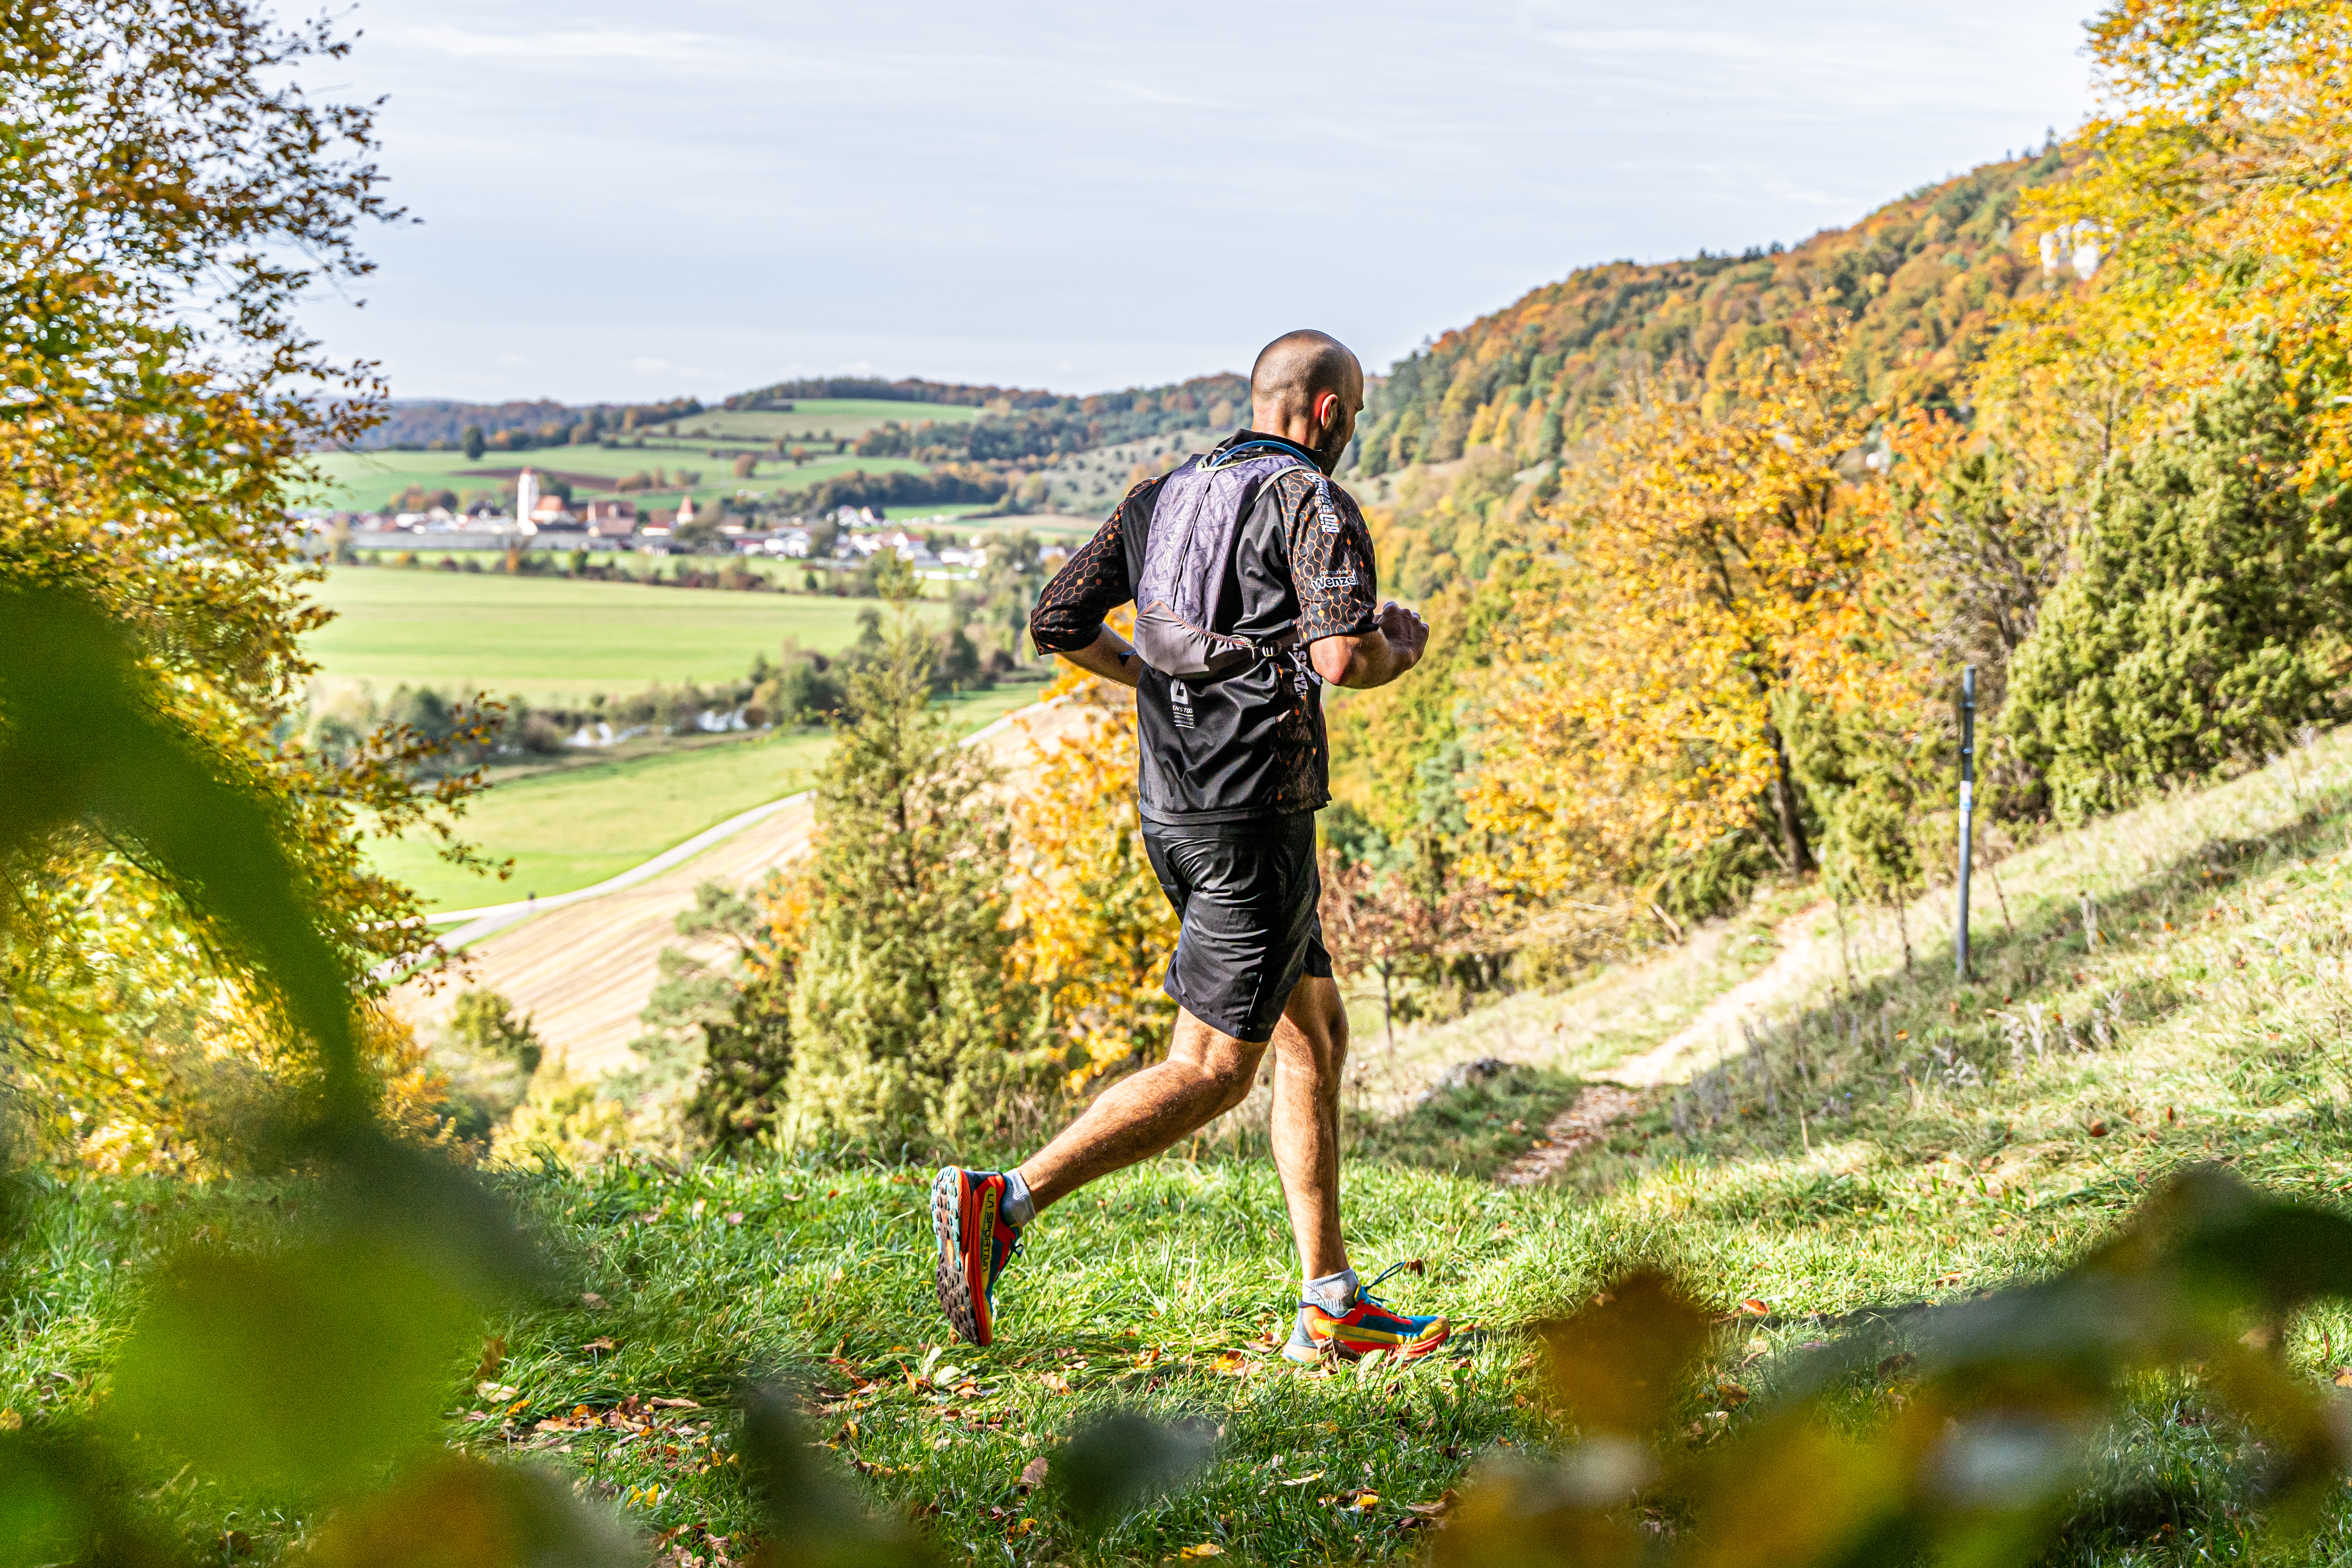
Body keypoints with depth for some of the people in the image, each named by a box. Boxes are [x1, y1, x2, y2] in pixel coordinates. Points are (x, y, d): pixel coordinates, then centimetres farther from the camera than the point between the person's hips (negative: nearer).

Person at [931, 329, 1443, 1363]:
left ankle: (1330, 1308, 16)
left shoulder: (1163, 495, 14)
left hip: (1168, 808, 9)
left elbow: (1055, 623, 13)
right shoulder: (1314, 502, -8)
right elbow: (1344, 658, -22)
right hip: (1255, 813, -9)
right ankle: (1000, 1203, -12)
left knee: (1317, 1033, 15)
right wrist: (1401, 649, 1)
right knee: (1210, 1073, -4)